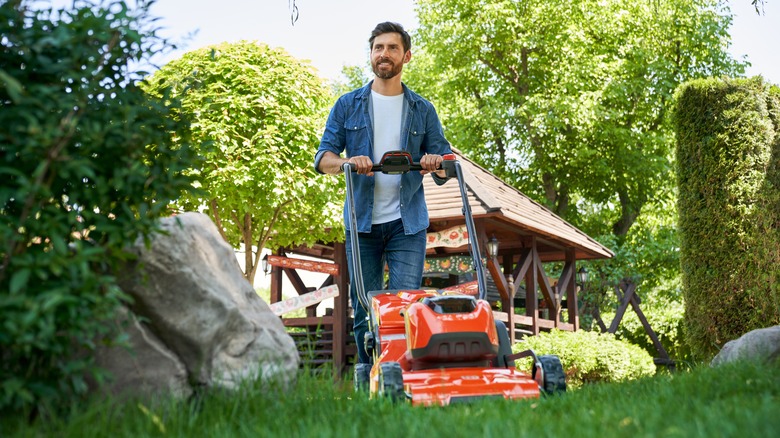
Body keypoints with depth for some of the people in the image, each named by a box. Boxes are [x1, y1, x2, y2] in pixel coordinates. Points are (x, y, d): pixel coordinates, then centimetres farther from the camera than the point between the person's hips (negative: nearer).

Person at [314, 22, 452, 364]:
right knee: (364, 311, 3)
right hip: (362, 221, 1)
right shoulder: (348, 105, 10)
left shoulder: (422, 110, 11)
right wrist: (347, 161, -19)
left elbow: (445, 167, 9)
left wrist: (435, 164, -15)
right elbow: (323, 158, 3)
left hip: (407, 223, 0)